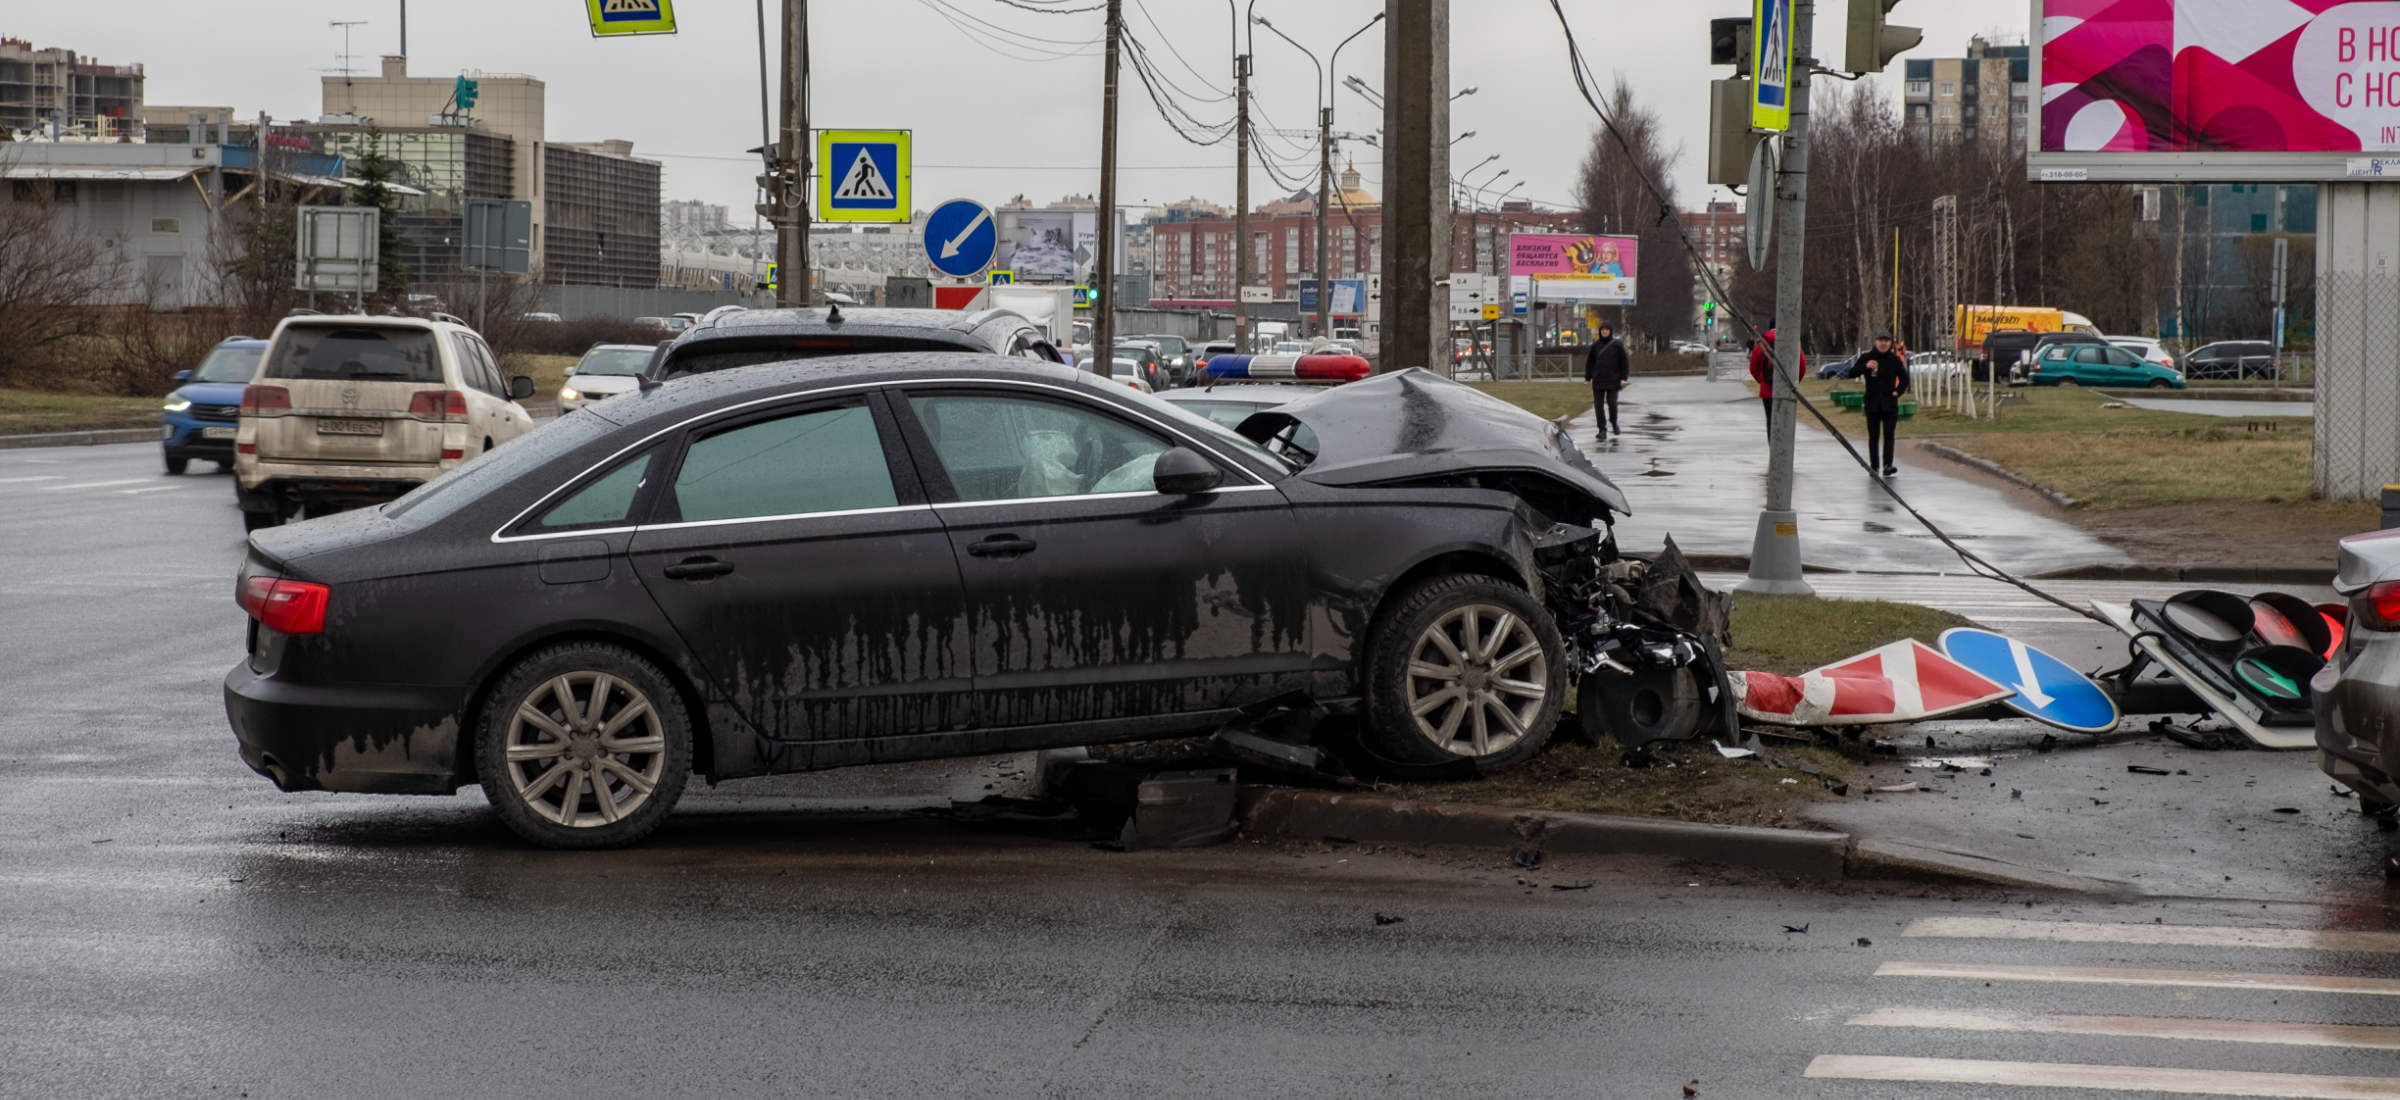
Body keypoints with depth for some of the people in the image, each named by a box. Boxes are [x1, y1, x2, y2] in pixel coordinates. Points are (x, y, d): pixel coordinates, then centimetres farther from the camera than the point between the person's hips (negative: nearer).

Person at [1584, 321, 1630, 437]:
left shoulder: (1617, 344, 0)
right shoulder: (1596, 345, 6)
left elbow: (1624, 361, 1)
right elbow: (1589, 362, 11)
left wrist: (1623, 378, -5)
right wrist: (1587, 377, 6)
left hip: (1612, 379, -2)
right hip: (1598, 380, 2)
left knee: (1612, 403, -5)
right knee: (1598, 405, -2)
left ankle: (1614, 424, 22)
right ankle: (1602, 430, 3)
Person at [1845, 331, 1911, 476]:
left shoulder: (1895, 360, 7)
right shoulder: (1866, 358, 4)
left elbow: (1904, 379, 17)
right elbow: (1851, 373, -4)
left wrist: (1898, 391, 0)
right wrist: (1865, 367, -20)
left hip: (1890, 404, 0)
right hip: (1872, 403, 0)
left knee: (1889, 434, -10)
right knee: (1873, 436, 5)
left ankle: (1888, 465, -16)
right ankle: (1874, 466, 11)